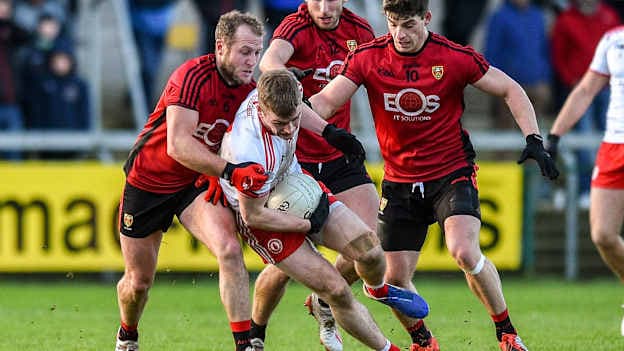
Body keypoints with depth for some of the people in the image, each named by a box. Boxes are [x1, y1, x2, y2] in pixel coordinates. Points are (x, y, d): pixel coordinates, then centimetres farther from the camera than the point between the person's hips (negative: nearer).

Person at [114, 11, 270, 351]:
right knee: (139, 280, 9)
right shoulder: (193, 76, -28)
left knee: (229, 249, -24)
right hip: (148, 180, -4)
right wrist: (229, 171, -46)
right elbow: (177, 145, -36)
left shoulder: (249, 89, -8)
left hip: (197, 183, 4)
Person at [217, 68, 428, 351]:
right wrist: (308, 224, -17)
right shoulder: (252, 153, -40)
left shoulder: (284, 95, -22)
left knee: (369, 250, -4)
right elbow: (252, 214, -25)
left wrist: (329, 130, 6)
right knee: (337, 292, -12)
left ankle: (378, 289, 32)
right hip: (262, 213, -6)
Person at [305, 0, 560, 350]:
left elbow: (511, 90, -2)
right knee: (395, 276, 1)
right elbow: (326, 102, -10)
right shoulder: (367, 58, -8)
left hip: (452, 173, -3)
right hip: (399, 182, 3)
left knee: (465, 252, -25)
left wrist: (534, 140, -13)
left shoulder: (456, 58, -12)